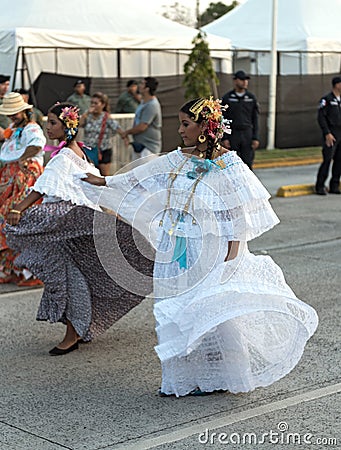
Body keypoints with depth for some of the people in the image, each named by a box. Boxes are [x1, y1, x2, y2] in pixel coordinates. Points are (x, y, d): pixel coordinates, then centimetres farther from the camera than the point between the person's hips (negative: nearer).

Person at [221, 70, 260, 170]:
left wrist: (256, 138, 2)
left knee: (248, 163, -3)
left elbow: (255, 119, 9)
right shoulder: (227, 98, 2)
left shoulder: (252, 98, 9)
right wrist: (224, 138, -7)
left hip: (247, 134, 2)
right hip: (232, 135, -2)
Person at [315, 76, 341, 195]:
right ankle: (320, 187, -2)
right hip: (331, 135, -7)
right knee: (327, 160, -9)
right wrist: (327, 134, -17)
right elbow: (321, 117, -11)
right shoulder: (326, 99, -6)